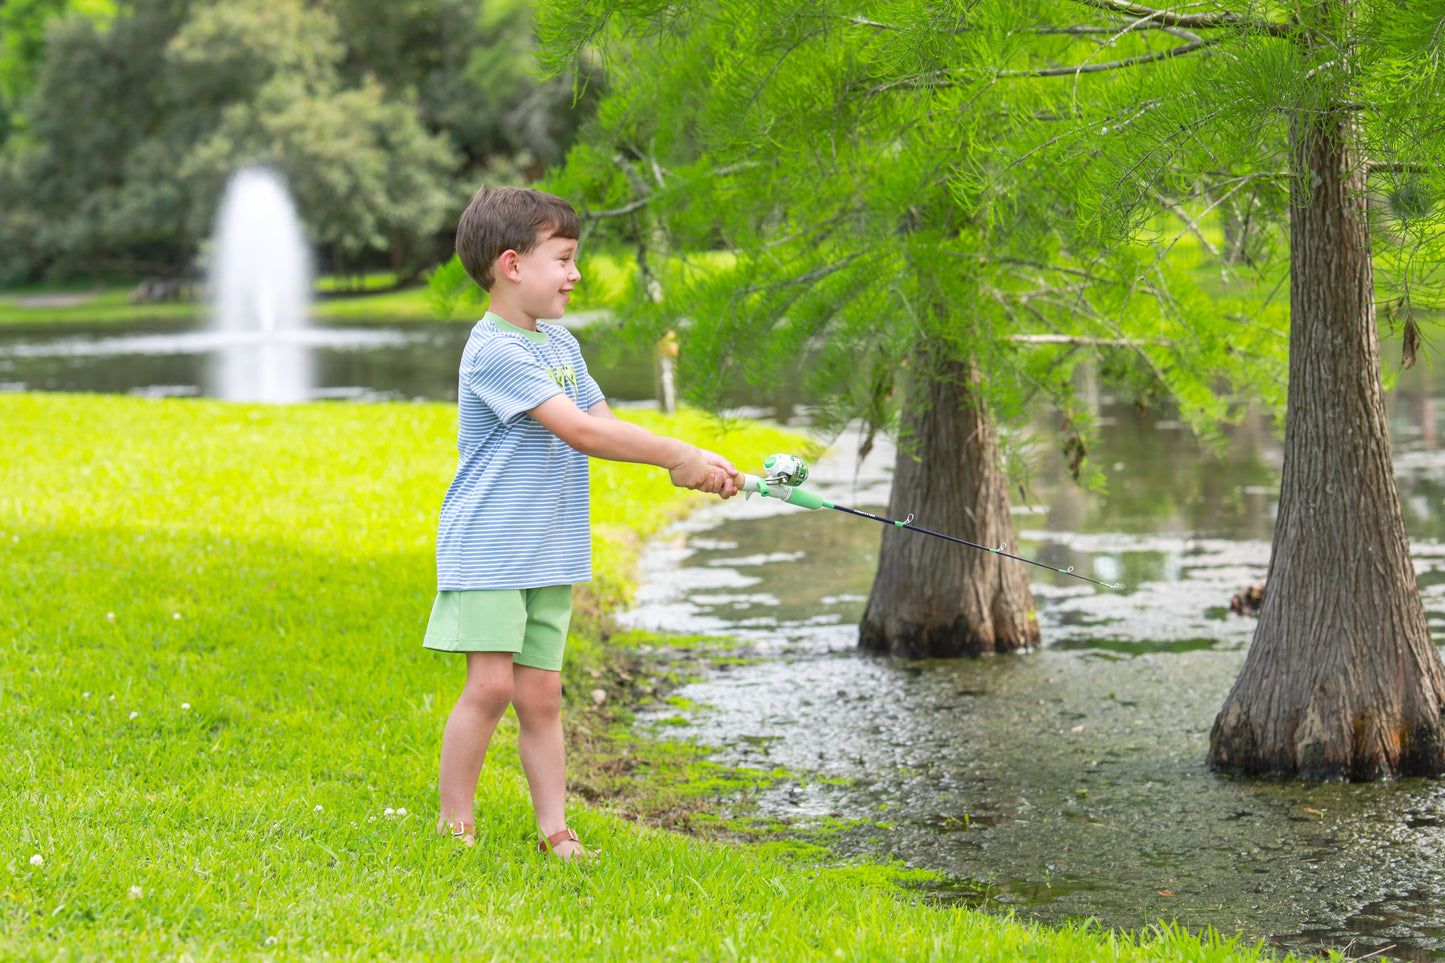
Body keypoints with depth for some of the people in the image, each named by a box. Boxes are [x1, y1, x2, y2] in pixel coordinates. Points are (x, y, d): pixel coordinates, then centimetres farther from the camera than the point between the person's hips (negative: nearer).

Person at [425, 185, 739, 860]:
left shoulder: (561, 345, 15)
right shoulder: (493, 350, -15)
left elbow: (604, 424, 10)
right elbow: (578, 430, -21)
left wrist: (689, 467, -6)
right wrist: (676, 455, -18)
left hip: (548, 552, 8)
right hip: (488, 546, -8)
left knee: (541, 696, 7)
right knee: (491, 684, -11)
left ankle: (554, 830, 9)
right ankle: (455, 824, 2)